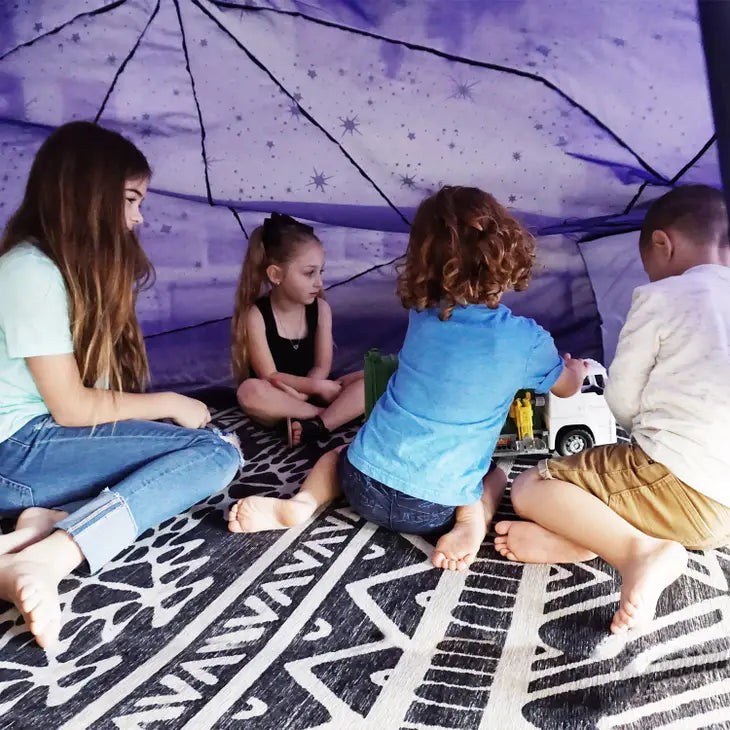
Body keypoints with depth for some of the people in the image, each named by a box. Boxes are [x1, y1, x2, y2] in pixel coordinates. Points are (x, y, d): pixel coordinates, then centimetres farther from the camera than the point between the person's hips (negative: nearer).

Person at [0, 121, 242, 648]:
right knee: (217, 452, -19)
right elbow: (71, 407, -17)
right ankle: (44, 560, -30)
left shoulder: (77, 266, 14)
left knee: (214, 447, -2)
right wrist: (169, 404, -7)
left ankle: (55, 518, -14)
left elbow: (92, 389, 8)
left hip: (55, 437, 9)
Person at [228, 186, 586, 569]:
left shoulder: (421, 315, -1)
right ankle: (471, 520, 0)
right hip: (431, 509, -1)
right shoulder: (527, 339, -8)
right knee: (494, 476, 30)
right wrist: (576, 368, 39)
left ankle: (300, 503, 7)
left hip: (365, 483, 1)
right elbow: (567, 387, 13)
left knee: (338, 454, 34)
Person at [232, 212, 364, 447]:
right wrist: (318, 387, -25)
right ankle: (335, 413, -25)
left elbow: (322, 367, -7)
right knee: (250, 392, -36)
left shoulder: (320, 308, -4)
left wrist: (296, 392, -25)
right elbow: (269, 376, -17)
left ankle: (317, 426, -36)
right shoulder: (256, 314, -14)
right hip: (278, 400, -3)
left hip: (310, 393, 3)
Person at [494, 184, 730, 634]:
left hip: (682, 483, -8)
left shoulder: (660, 298, -4)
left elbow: (623, 403, 0)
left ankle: (639, 549, -19)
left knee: (530, 488, 1)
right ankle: (590, 536, -4)